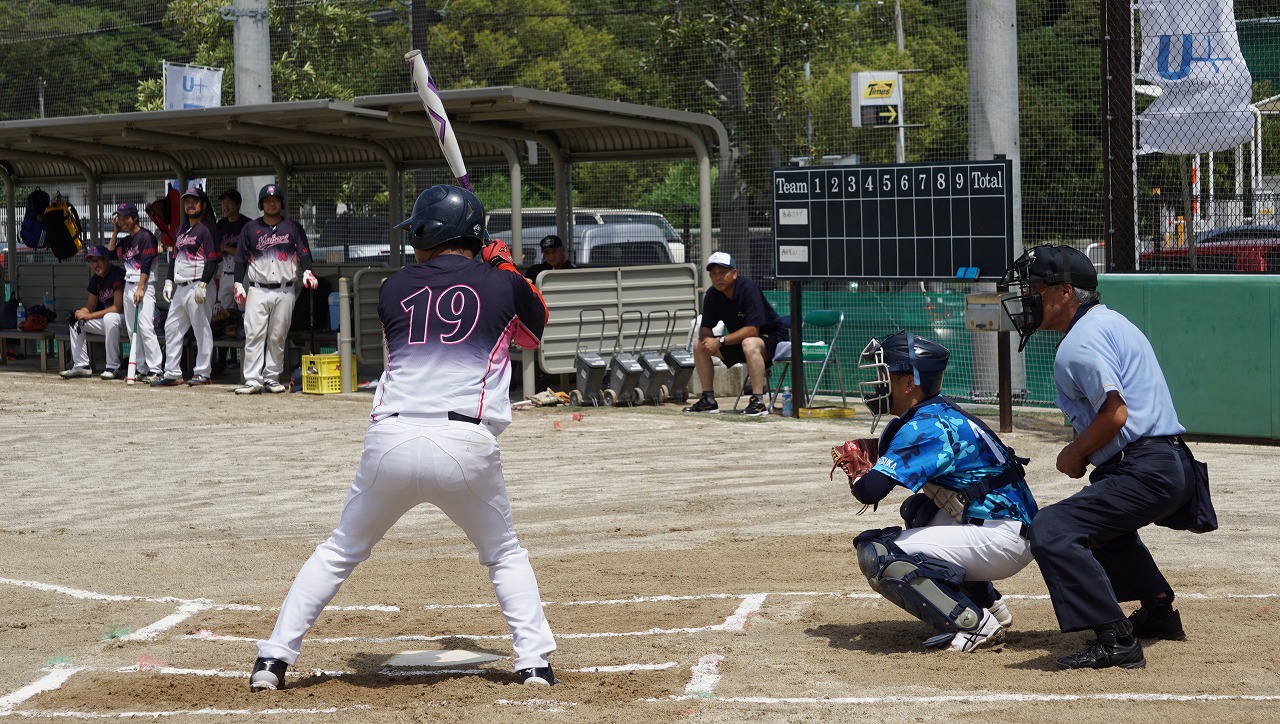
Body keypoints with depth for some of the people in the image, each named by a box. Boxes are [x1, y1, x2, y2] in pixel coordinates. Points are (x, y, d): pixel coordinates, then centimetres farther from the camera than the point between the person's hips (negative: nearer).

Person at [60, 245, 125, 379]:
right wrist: (81, 312, -13)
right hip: (106, 322, 9)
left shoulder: (117, 275, -18)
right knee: (76, 322, 6)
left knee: (110, 318, -39)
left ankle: (113, 367, -31)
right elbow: (90, 306, 12)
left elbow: (117, 307, -24)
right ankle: (82, 366, 4)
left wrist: (90, 316, -21)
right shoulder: (95, 279, 8)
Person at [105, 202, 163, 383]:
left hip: (144, 286, -9)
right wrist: (115, 232, 12)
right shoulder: (125, 240, 17)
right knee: (132, 330, 6)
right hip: (128, 285, 9)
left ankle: (155, 370, -18)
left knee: (145, 328, -16)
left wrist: (140, 289, -18)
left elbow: (146, 264, -14)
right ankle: (142, 369, 9)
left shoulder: (145, 236, -8)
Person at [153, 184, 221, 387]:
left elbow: (212, 260, -14)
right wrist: (169, 281, 14)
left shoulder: (207, 229, -7)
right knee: (172, 328, 8)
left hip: (197, 287, -9)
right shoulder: (182, 230, 19)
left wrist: (202, 285, -21)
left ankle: (202, 373, 0)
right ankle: (172, 374, 12)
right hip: (180, 287, 9)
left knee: (201, 330, -5)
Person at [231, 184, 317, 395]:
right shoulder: (251, 228, 10)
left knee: (278, 337, 2)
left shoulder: (293, 227, 8)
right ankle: (253, 380, -11)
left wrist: (307, 271, -18)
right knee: (254, 335, -9)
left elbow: (304, 252, 0)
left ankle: (272, 378, 10)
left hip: (284, 291, 0)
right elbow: (241, 258, 10)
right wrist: (238, 284, 1)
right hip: (257, 291, 0)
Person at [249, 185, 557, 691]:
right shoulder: (503, 285, 9)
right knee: (504, 555, 22)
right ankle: (534, 662, 8)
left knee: (339, 552, 18)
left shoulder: (395, 288, 13)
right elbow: (533, 333, 29)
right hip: (466, 446, -1)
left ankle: (273, 660, 13)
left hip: (391, 441, 1)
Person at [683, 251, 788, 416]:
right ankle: (708, 400, 5)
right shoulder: (712, 295, -4)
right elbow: (704, 328, 0)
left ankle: (758, 403, -39)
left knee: (749, 344, -40)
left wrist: (720, 341, -32)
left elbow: (752, 330, -31)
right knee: (699, 345, 2)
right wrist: (707, 339, -25)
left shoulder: (748, 289, -25)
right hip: (739, 341, 8)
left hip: (772, 337, -8)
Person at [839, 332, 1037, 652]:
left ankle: (975, 624, -10)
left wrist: (857, 476, 0)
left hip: (1003, 539, -10)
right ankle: (988, 605, 24)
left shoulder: (928, 427, -15)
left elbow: (871, 491, -23)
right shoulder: (939, 412, 14)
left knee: (879, 556, -14)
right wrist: (867, 458, 9)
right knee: (918, 510, 32)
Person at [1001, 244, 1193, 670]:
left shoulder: (1080, 343, -13)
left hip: (1146, 472, -11)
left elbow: (1115, 413, -23)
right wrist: (1083, 452, 16)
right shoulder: (1111, 322, 19)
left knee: (1051, 531, -22)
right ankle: (1159, 613, 44)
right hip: (1171, 465, 11)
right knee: (1104, 521, 38)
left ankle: (1115, 640, -26)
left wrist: (1075, 454, -8)